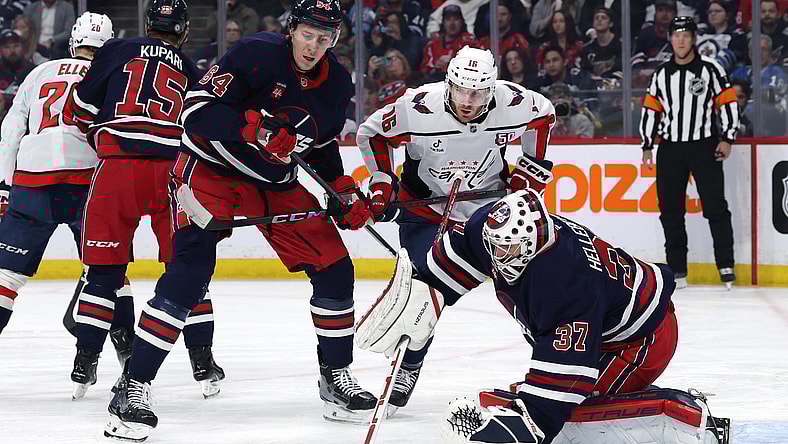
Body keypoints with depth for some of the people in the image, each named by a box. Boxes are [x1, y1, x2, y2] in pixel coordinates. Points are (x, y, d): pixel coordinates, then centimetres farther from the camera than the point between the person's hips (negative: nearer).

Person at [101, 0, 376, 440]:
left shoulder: (338, 83, 1)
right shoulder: (257, 54, -20)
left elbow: (323, 146, 17)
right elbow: (198, 110, -25)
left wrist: (345, 194, 6)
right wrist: (257, 127, -35)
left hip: (281, 184, 7)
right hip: (212, 168, -7)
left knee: (335, 269, 3)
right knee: (190, 270, -23)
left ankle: (336, 376, 22)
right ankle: (134, 386, -20)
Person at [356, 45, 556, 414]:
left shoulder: (514, 104, -21)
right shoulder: (417, 108, -26)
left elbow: (544, 115, 4)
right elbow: (372, 132, -7)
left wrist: (532, 166, 1)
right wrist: (382, 182, -11)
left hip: (490, 203, 2)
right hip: (424, 203, -2)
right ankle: (407, 368, 6)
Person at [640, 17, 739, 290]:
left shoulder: (710, 69, -1)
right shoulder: (661, 75, 10)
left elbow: (728, 103, -3)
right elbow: (650, 110, 13)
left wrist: (727, 138, -10)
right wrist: (647, 146, 9)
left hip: (705, 146, -4)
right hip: (670, 148, 4)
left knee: (715, 207, -6)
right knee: (670, 210, 2)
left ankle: (726, 266, -2)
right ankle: (677, 271, 7)